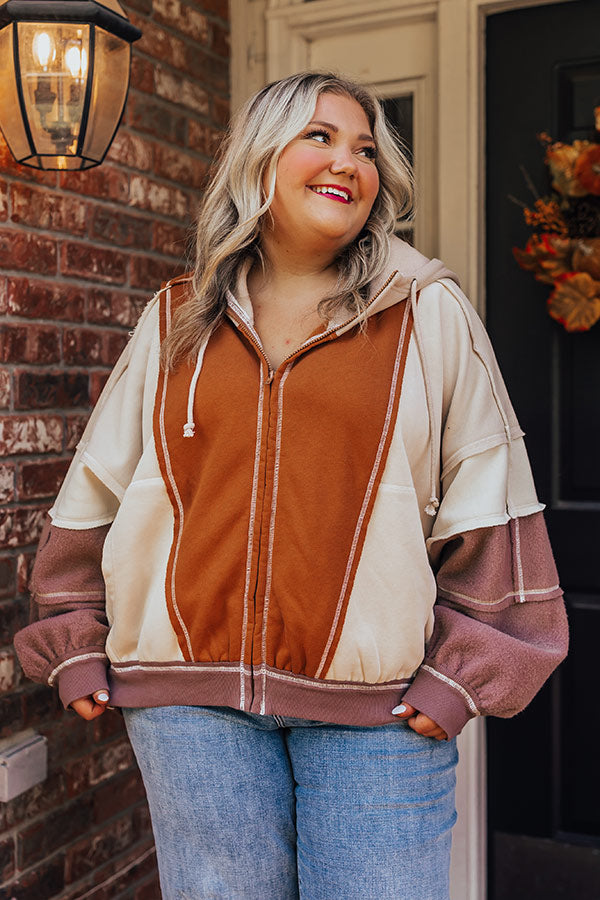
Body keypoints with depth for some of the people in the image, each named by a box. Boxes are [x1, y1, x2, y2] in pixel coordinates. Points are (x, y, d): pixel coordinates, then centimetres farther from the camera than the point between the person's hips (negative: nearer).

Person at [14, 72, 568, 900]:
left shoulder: (429, 313, 3)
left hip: (375, 706, -1)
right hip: (189, 696, 2)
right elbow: (96, 489, 14)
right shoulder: (175, 322, 9)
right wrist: (75, 648, 11)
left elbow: (487, 504, 2)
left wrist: (465, 671, -3)